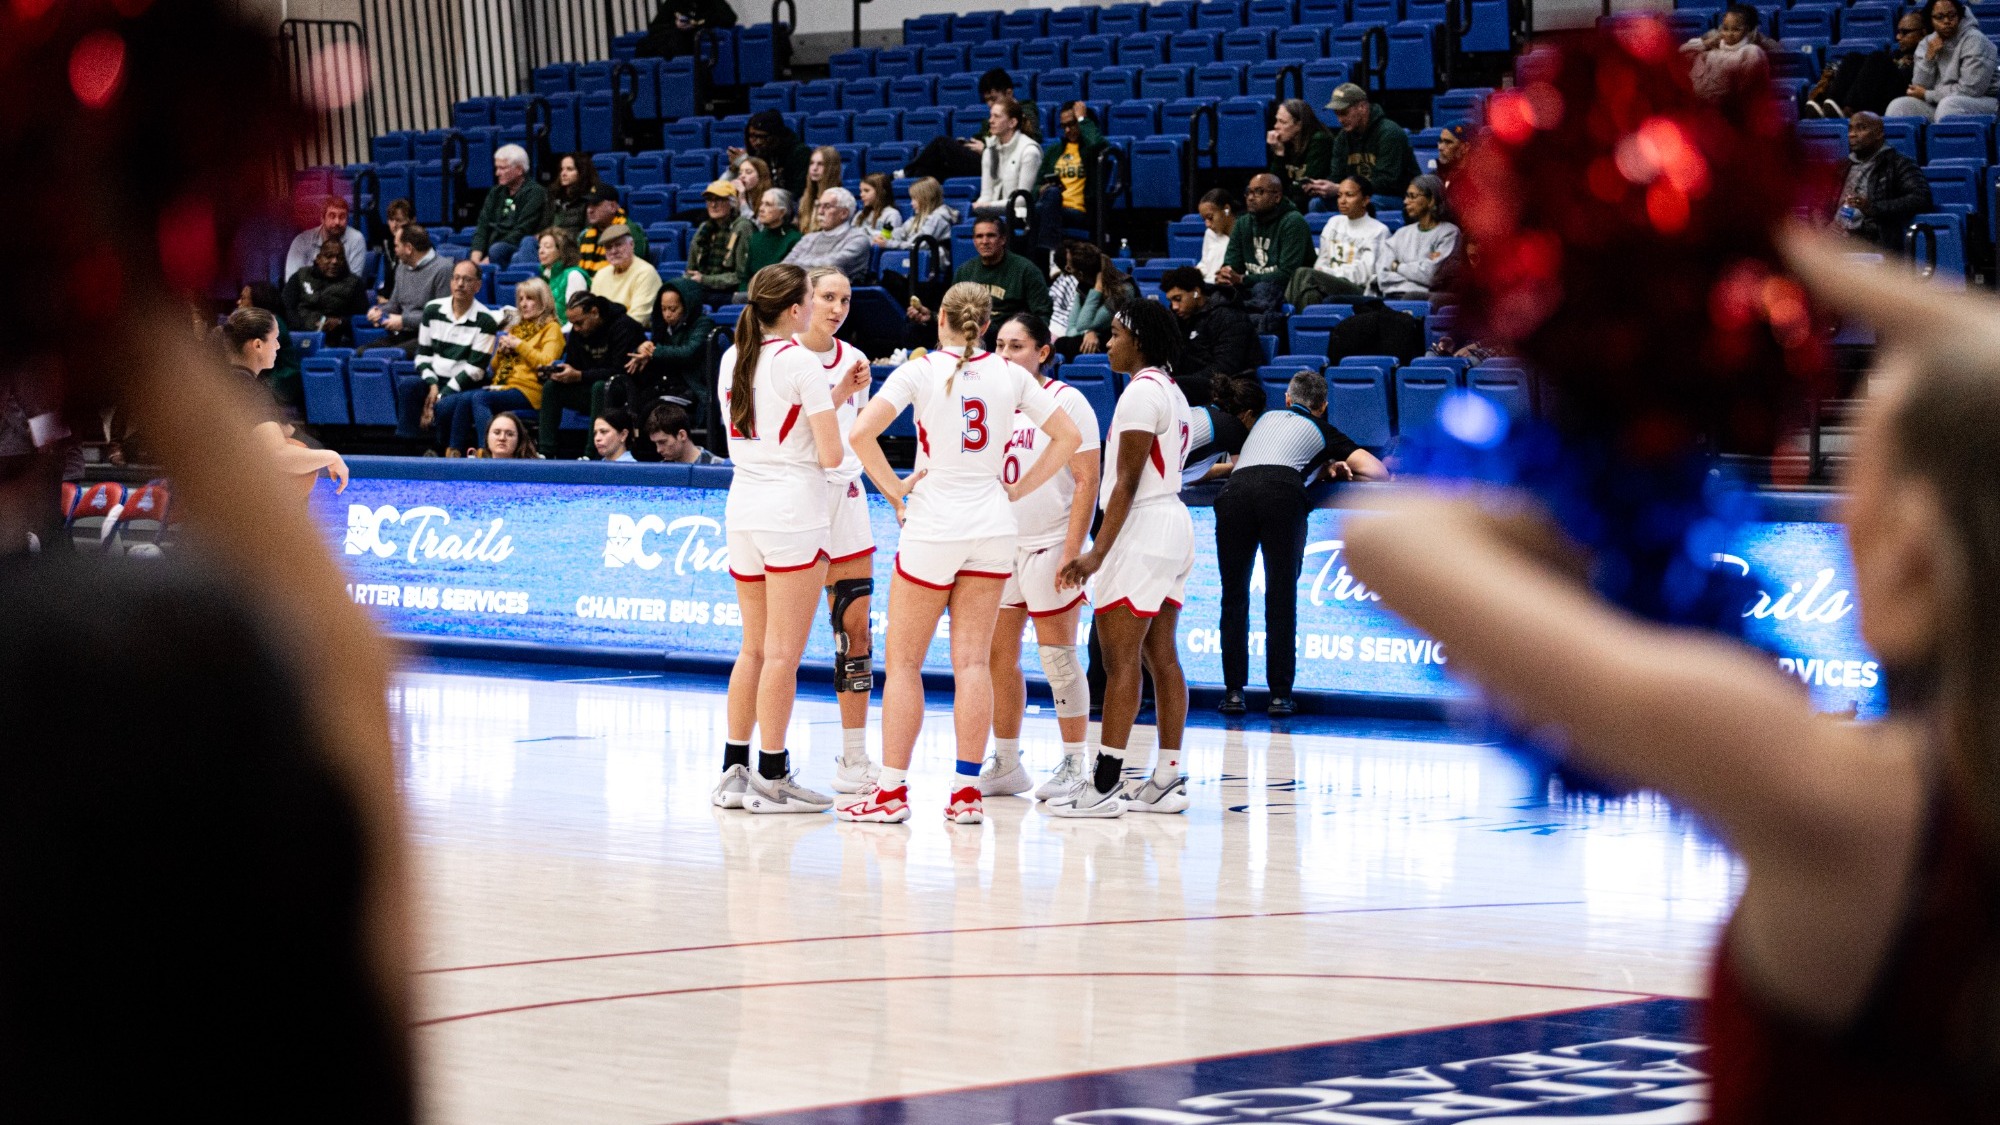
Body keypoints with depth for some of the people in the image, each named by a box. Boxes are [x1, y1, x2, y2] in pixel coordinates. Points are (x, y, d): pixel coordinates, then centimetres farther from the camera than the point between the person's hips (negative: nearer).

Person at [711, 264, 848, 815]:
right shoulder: (799, 362, -10)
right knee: (783, 651, -4)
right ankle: (772, 779, -2)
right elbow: (830, 455, -12)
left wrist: (834, 394, 18)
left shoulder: (731, 360, 10)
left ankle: (734, 770, 13)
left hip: (743, 510, 7)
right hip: (794, 512, -7)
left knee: (754, 648, 13)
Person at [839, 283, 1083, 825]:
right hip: (991, 526, 3)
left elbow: (861, 433, -18)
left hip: (934, 522, -3)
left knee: (903, 661, 4)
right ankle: (967, 791, 2)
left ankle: (892, 789, 1)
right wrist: (1018, 489, 9)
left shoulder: (921, 370, -7)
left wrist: (895, 491, -7)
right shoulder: (1010, 375, 3)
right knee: (972, 662, 5)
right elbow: (1069, 437, 7)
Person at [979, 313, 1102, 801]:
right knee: (999, 657, 6)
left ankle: (1075, 766, 4)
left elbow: (1087, 481, -11)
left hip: (1050, 547, -6)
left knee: (1058, 660, -3)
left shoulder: (1067, 402, -7)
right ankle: (1006, 764, 14)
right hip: (1001, 548, 6)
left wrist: (1071, 553, -17)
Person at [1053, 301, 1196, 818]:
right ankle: (1167, 779, 10)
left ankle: (1104, 783, -12)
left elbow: (1127, 482, -18)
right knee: (1161, 656, 9)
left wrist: (1097, 553, -20)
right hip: (1174, 523, 10)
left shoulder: (1141, 391, -13)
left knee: (1120, 659, -10)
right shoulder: (1172, 392, 16)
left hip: (1141, 529, -10)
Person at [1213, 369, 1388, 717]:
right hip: (1281, 492, -2)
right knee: (1281, 598, 3)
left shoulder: (1267, 418, 36)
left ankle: (1234, 691, 3)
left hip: (1234, 490, 2)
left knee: (1234, 599, 9)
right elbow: (1379, 473, 21)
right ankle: (1280, 695, 0)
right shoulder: (1323, 431, 27)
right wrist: (1336, 470, 38)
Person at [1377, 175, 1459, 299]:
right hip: (1393, 297, 4)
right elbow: (1383, 276, 10)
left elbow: (1431, 275, -5)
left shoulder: (1448, 232, 6)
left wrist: (1398, 266, 8)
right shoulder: (1402, 233, 22)